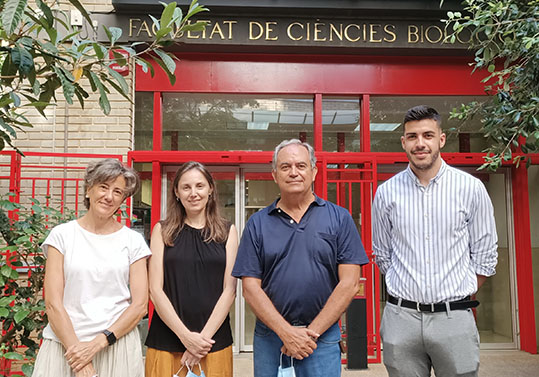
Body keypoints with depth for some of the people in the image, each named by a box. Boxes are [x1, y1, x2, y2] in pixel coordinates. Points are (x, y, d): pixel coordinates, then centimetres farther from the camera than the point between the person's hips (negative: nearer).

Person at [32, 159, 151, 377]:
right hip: (65, 345, 0)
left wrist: (98, 343, -12)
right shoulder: (62, 234, 1)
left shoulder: (132, 241, 2)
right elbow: (53, 303, -4)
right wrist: (78, 356, -11)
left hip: (117, 346, 0)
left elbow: (140, 305, -1)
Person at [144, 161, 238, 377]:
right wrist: (186, 336, -11)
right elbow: (155, 290, -2)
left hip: (214, 341, 0)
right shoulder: (162, 230, 3)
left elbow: (229, 290, -1)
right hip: (167, 340, 0)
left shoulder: (227, 232, 4)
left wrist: (204, 336, -11)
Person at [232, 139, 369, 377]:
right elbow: (251, 287, -1)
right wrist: (287, 333, -11)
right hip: (270, 337, 2)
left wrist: (311, 331, -10)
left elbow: (349, 283, -5)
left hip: (323, 337, -1)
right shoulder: (258, 223, 2)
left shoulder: (339, 218, 0)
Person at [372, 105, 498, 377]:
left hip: (454, 318, 0)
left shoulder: (471, 188, -1)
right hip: (401, 318, 1)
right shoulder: (387, 192, 1)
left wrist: (458, 298, 8)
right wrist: (409, 293, 11)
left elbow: (484, 256, 5)